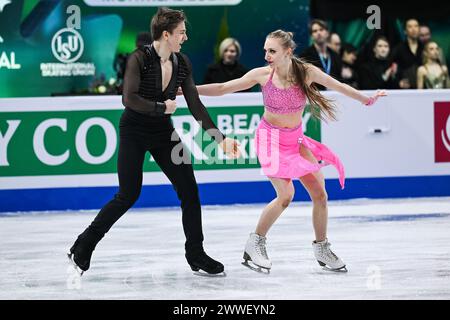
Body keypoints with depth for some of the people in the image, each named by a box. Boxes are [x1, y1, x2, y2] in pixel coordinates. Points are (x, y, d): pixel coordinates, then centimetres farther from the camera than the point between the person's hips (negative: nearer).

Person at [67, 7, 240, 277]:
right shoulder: (139, 59, -17)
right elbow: (129, 99, -28)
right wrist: (162, 108, -18)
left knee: (189, 190, -1)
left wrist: (220, 138, -4)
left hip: (164, 133, 6)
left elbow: (195, 105, 2)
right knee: (129, 195, -7)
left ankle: (196, 255, 11)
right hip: (134, 133, -6)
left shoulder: (182, 63, 0)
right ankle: (82, 249, 5)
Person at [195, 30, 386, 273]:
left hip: (296, 139, 4)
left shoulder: (306, 72, -14)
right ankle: (255, 243, -4)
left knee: (320, 193, 0)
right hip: (271, 139, -3)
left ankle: (322, 248, 19)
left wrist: (366, 99, 2)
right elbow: (223, 88, -11)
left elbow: (339, 86, 1)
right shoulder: (263, 74, -16)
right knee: (285, 194, -21)